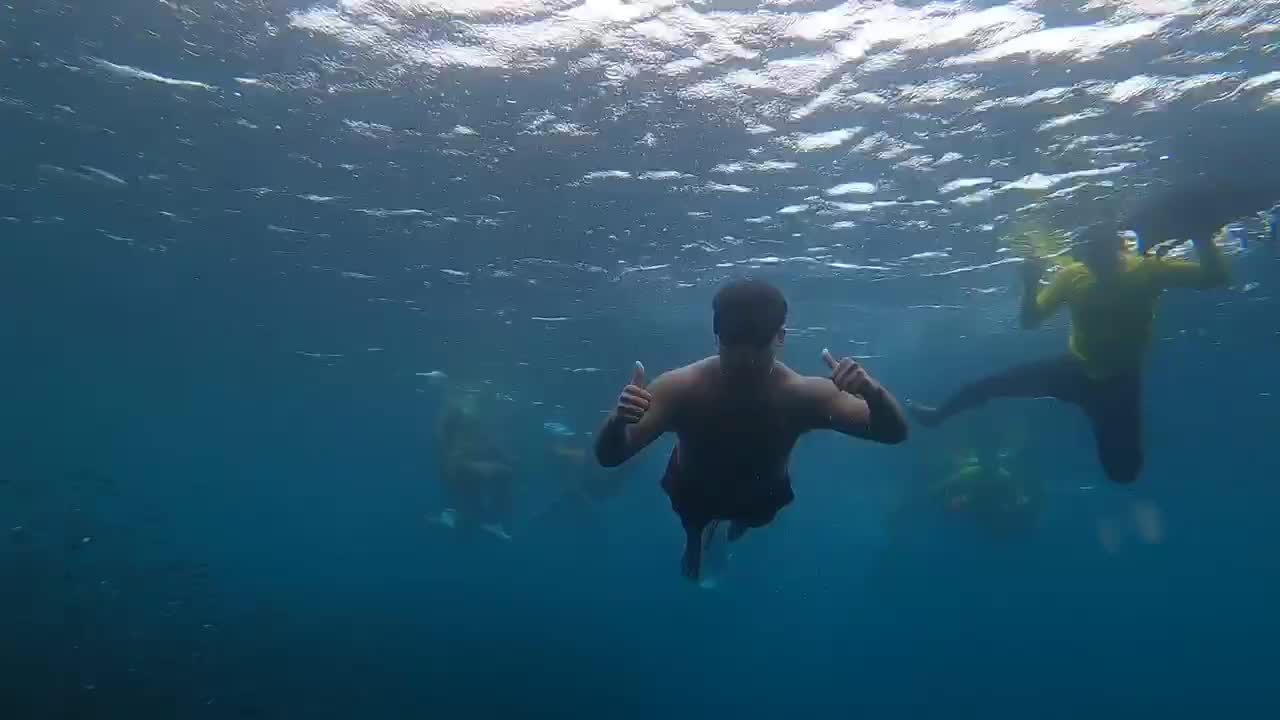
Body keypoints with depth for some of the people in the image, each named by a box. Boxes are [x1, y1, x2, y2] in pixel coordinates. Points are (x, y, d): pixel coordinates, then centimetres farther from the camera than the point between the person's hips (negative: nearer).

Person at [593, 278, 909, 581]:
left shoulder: (803, 394, -38)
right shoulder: (680, 388, -38)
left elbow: (894, 434, -34)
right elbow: (608, 457, -36)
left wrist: (874, 393, -57)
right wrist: (618, 420, -60)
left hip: (763, 499, 2)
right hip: (695, 496, -1)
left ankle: (737, 524, 66)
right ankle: (697, 536, 61)